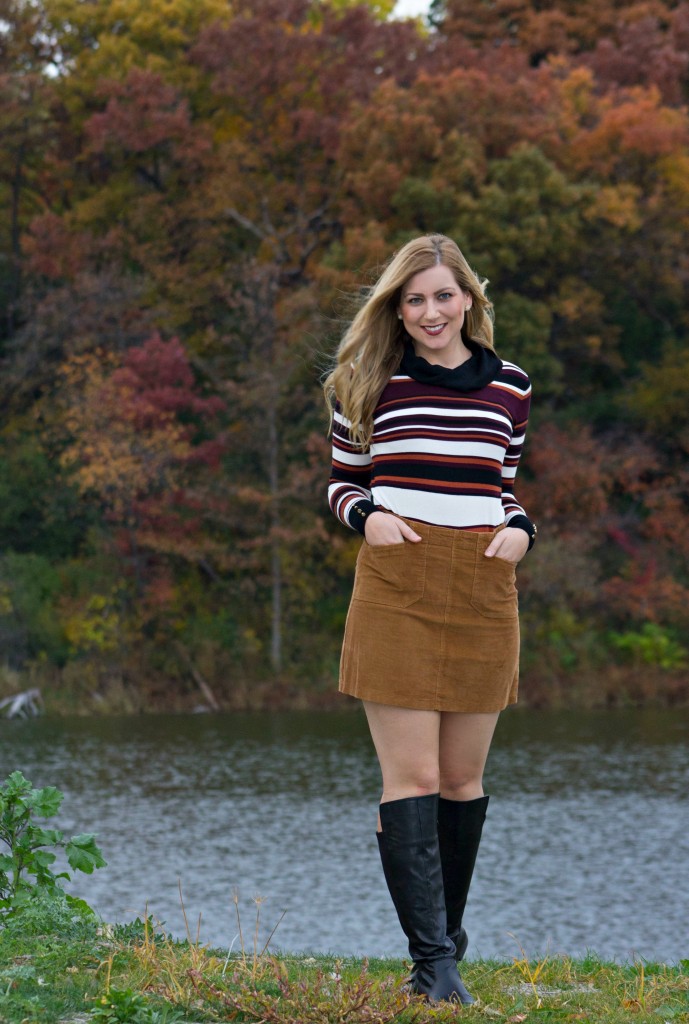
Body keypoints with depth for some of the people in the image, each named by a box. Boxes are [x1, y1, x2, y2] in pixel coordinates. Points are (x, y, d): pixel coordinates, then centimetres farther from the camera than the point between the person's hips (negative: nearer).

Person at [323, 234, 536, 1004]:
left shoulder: (510, 388, 11)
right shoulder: (368, 385, 5)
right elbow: (342, 482, 13)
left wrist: (519, 530, 1)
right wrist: (367, 515, -8)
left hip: (483, 592, 3)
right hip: (396, 590, -2)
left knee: (463, 776, 8)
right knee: (411, 776, -8)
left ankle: (447, 928, 26)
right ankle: (433, 960, -10)